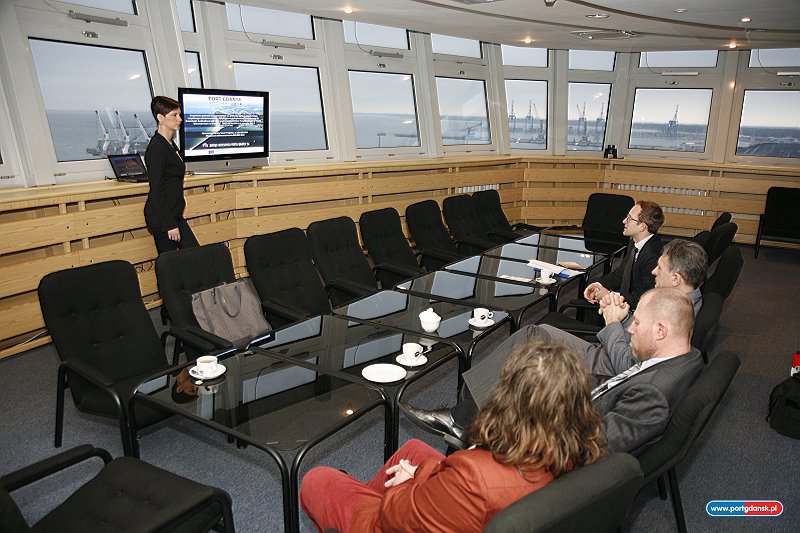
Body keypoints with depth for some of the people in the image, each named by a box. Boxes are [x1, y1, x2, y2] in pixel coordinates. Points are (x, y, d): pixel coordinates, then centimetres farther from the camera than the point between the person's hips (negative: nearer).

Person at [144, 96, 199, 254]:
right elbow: (156, 190, -19)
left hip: (173, 214, 9)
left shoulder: (170, 144, 12)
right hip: (161, 217, -9)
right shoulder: (156, 148, -16)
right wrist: (170, 225, -21)